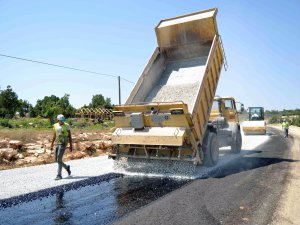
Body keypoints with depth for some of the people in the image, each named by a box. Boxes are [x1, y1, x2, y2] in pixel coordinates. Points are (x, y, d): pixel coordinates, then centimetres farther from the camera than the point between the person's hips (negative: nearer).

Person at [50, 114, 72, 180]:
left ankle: (59, 175, -3)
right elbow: (54, 136, 14)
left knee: (59, 159, -12)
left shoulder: (66, 126, -7)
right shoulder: (55, 126, 7)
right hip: (57, 144, 6)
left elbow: (70, 136, -3)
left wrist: (71, 146, -5)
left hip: (63, 144, -6)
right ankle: (67, 167, 31)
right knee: (56, 160, 7)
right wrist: (52, 145, 11)